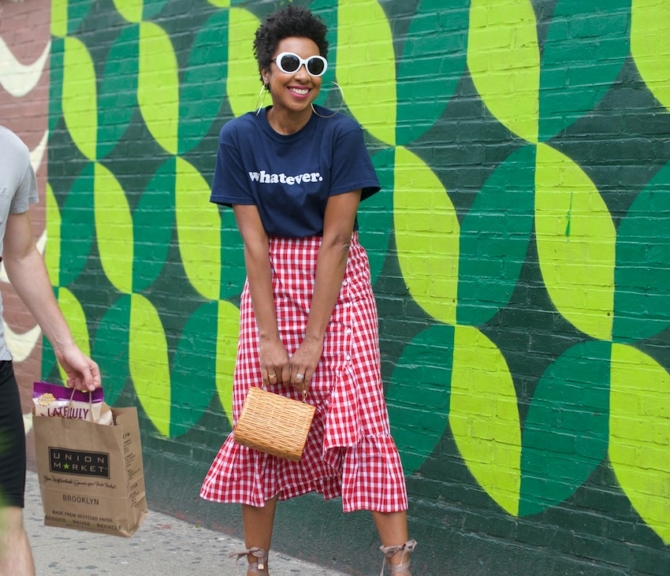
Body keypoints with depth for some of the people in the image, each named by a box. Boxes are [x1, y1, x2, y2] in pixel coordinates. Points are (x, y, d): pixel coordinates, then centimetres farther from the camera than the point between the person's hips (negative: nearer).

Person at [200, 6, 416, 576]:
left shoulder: (341, 133, -12)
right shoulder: (240, 137, -6)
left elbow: (335, 238, -14)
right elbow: (254, 241, -9)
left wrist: (313, 340, -16)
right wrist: (269, 338, -13)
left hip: (336, 282, -2)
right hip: (270, 284, 2)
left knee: (359, 418, -8)